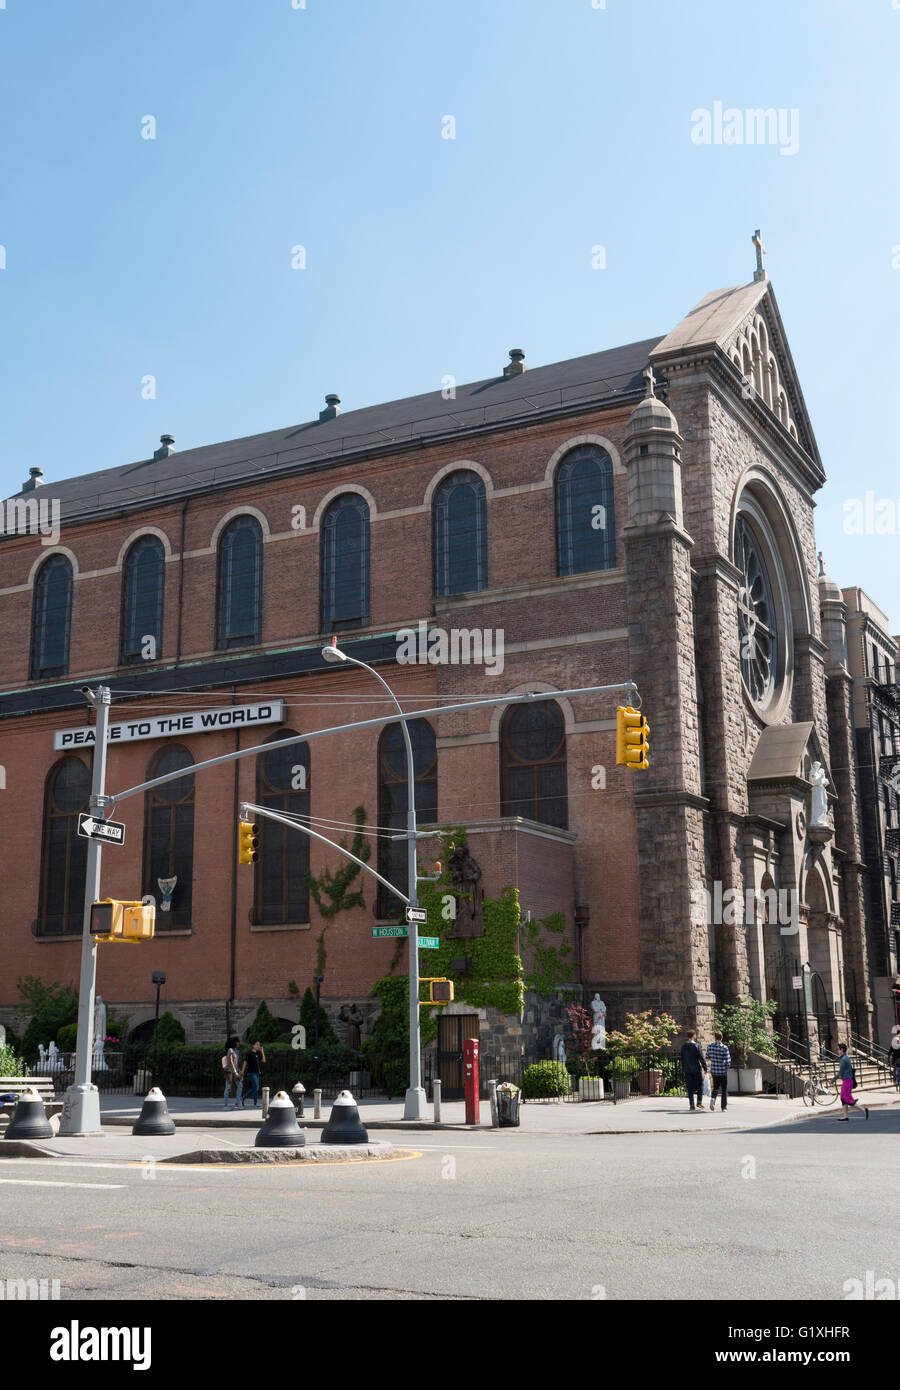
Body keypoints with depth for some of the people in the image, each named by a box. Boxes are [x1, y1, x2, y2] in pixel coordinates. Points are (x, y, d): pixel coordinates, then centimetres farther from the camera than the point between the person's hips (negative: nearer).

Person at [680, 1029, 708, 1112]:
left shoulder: (683, 1046, 6)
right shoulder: (696, 1045, -10)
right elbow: (701, 1057, -12)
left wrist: (683, 1068, 19)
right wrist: (705, 1067, -4)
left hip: (687, 1070, 4)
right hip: (696, 1068, -4)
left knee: (690, 1088, 6)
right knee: (700, 1085, 10)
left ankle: (692, 1105, 4)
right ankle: (699, 1102, 1)